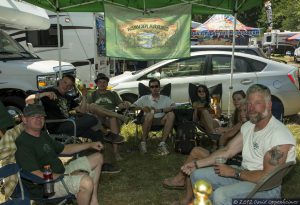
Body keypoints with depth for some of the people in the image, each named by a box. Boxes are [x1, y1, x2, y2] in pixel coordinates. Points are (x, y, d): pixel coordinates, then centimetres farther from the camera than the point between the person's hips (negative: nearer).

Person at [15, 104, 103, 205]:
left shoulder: (43, 134, 12)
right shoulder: (23, 144, -19)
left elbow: (64, 149, 23)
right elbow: (37, 177, -26)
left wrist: (90, 145, 14)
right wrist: (68, 176, -24)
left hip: (61, 172, 10)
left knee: (97, 157, 12)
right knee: (86, 181, -36)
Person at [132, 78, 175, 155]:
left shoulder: (165, 98, 12)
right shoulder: (145, 98, 13)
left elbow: (173, 106, -7)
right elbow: (133, 106, 4)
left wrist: (160, 110, -19)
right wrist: (142, 108, -16)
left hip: (161, 121, 2)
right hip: (148, 121, -2)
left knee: (171, 114, -27)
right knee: (150, 114, -35)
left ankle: (162, 143, -28)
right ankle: (143, 142, -21)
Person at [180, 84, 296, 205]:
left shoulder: (279, 135, -23)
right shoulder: (248, 126, 4)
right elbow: (227, 151, 8)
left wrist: (233, 172, -16)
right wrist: (197, 164, 1)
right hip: (244, 173, 8)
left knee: (220, 195, -33)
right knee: (197, 174, 7)